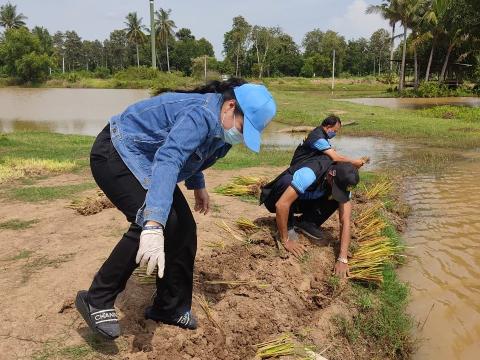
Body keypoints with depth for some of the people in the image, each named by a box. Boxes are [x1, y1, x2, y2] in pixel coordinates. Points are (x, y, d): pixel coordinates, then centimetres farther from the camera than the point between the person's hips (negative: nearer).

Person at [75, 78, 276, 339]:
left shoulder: (220, 128, 1)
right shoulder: (201, 115, -29)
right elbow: (167, 161, -44)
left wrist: (198, 186, 15)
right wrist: (154, 226, -53)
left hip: (144, 162, 10)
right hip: (116, 154, -9)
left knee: (184, 228, 2)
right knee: (157, 220, -28)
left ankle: (169, 308, 16)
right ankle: (97, 301, -15)